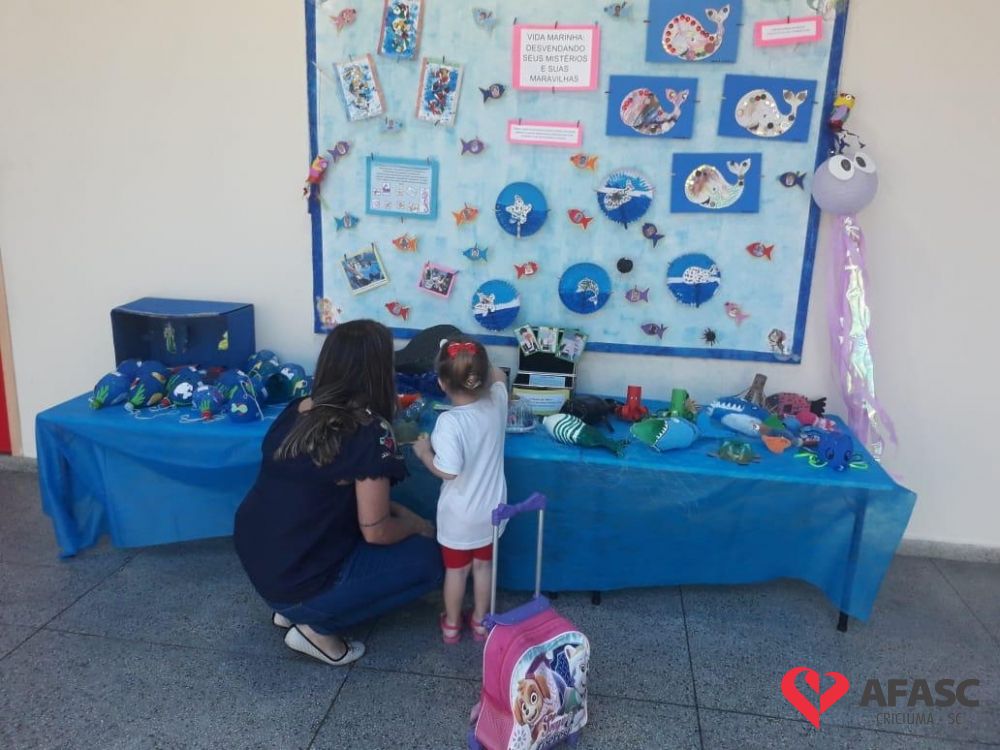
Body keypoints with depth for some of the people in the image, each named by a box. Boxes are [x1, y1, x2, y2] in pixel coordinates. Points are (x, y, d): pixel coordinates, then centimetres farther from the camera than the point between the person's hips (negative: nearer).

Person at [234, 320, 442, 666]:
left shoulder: (297, 410, 2)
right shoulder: (370, 432, -19)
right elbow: (375, 531, -16)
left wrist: (399, 510, 14)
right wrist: (416, 525, 6)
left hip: (255, 561, 8)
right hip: (300, 583, -7)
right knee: (426, 559, 5)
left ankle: (292, 608, 16)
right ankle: (318, 627, 2)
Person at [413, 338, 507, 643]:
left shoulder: (449, 422, -29)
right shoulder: (497, 402, -12)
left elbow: (448, 471, -26)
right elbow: (499, 377, 11)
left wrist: (424, 452, -12)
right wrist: (479, 365, 12)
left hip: (459, 516, -4)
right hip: (491, 509, 4)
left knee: (455, 570, 18)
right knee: (483, 566, 23)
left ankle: (451, 624, 38)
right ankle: (480, 621, 40)